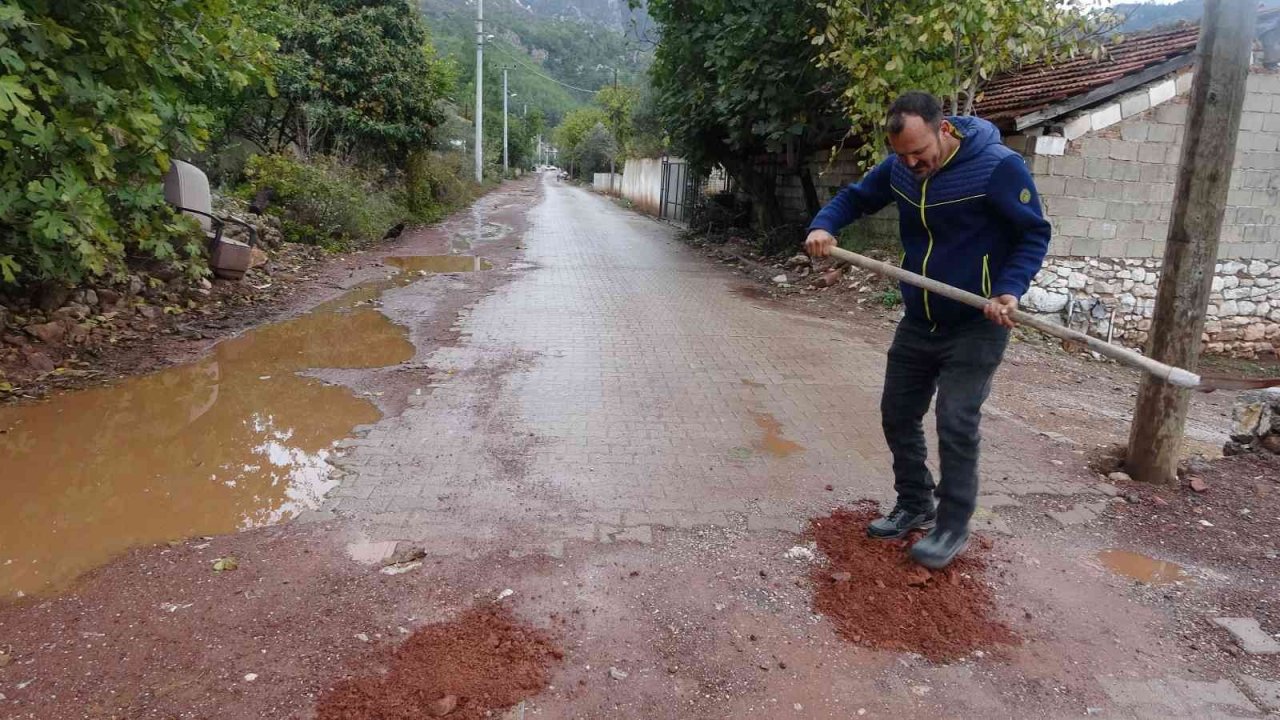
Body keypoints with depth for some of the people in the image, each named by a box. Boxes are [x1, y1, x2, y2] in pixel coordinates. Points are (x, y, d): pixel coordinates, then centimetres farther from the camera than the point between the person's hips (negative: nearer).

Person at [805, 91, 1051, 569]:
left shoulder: (999, 167, -19)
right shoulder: (899, 168, -3)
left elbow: (1034, 235, -10)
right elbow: (855, 197, 12)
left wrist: (1010, 290, -26)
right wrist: (823, 226, -10)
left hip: (975, 327, -6)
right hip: (917, 323, 6)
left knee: (955, 427, -8)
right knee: (898, 415, 12)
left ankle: (953, 527, 10)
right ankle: (914, 505, 31)